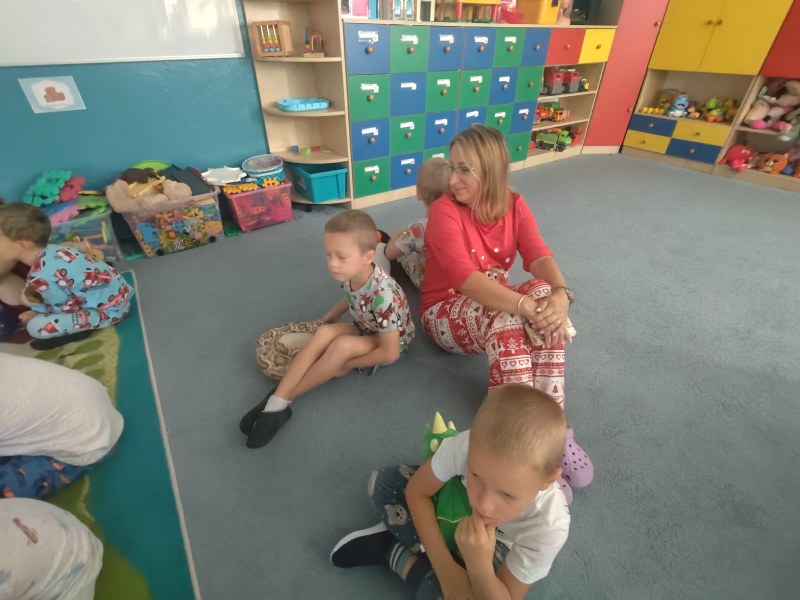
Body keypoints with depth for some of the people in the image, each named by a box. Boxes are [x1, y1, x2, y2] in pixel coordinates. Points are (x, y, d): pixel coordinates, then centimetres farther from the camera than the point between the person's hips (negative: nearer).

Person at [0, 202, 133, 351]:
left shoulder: (42, 276, -27)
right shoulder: (51, 250, -2)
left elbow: (67, 308, -12)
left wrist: (38, 311, 5)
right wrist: (38, 310, 9)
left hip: (109, 310, -9)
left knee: (35, 326, -13)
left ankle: (82, 328, 6)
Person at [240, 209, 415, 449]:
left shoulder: (382, 294, -36)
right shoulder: (350, 274, -16)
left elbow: (390, 353, -29)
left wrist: (346, 363, -20)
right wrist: (332, 315, -3)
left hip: (393, 342, -6)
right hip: (365, 329, 6)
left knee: (343, 346, -33)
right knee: (324, 333, -24)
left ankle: (284, 401, -16)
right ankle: (275, 402, -23)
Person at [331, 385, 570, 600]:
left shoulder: (549, 528, -39)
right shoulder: (465, 446, -40)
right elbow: (417, 491, -19)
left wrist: (479, 564, -44)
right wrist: (445, 565, -25)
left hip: (499, 547, -1)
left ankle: (392, 550, -5)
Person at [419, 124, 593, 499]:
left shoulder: (513, 205, -1)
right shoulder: (443, 211, -17)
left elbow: (539, 256, -17)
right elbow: (465, 278, -31)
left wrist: (561, 293, -39)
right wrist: (526, 306, -43)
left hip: (494, 304, 5)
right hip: (447, 313, -4)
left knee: (546, 294, -28)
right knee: (506, 317, -37)